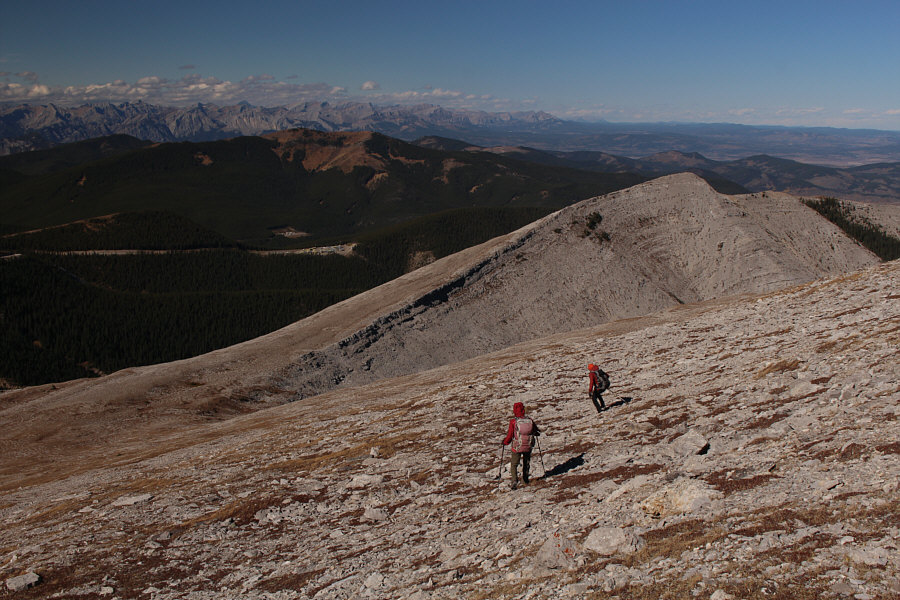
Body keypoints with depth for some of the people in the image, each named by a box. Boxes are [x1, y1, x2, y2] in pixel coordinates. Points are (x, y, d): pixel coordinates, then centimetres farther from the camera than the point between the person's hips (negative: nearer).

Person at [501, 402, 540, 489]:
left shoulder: (513, 421, -16)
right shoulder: (530, 421, -6)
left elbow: (510, 436, -12)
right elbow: (537, 432, 8)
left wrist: (505, 442, 6)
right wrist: (535, 433, 32)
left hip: (516, 447, -3)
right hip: (528, 447, 3)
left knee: (514, 465, 6)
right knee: (526, 463, 25)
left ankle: (514, 482, -10)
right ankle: (525, 480, 39)